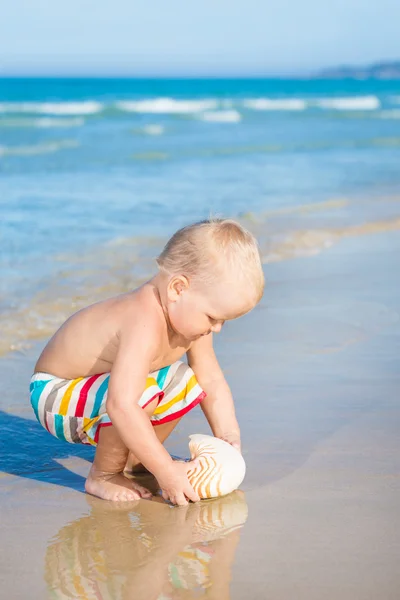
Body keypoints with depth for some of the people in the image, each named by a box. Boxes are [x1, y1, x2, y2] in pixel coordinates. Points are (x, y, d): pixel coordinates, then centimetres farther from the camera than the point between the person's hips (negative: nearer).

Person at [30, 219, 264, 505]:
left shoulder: (188, 315, -7)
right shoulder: (146, 325, -37)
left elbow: (213, 382, 3)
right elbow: (122, 407, -45)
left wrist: (229, 441, -9)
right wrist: (165, 471, -40)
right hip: (54, 394, -9)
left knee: (186, 382, 1)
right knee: (142, 391, -34)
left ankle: (132, 460, 13)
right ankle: (103, 475, -11)